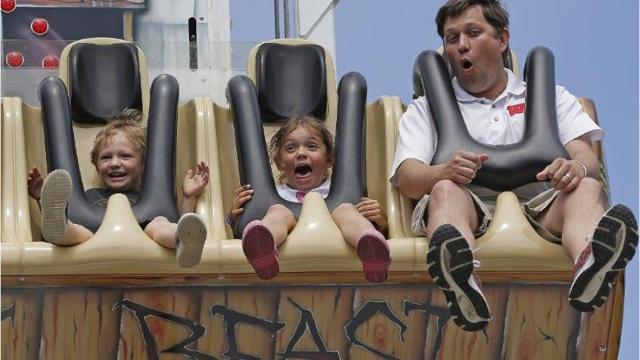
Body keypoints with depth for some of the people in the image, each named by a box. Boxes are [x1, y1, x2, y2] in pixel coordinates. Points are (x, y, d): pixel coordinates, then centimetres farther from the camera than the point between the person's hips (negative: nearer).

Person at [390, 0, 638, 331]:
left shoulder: (551, 97, 28)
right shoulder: (426, 108, 26)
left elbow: (589, 160, 12)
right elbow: (406, 178, 8)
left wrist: (577, 167, -16)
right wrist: (444, 172, -18)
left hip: (538, 208, 1)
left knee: (587, 189, -29)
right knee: (446, 191, -33)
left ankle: (589, 266, -64)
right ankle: (461, 282, -66)